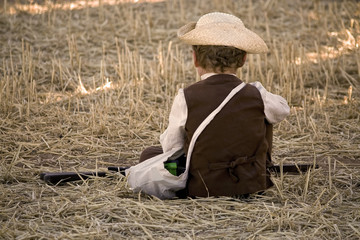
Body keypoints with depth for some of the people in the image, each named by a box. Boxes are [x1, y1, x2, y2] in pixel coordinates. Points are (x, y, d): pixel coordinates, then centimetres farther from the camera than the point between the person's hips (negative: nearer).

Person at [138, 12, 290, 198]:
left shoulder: (186, 99, -17)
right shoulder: (256, 96, -12)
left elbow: (172, 148, -6)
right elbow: (282, 109, 12)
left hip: (201, 190, -2)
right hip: (253, 186, 2)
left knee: (149, 154, 21)